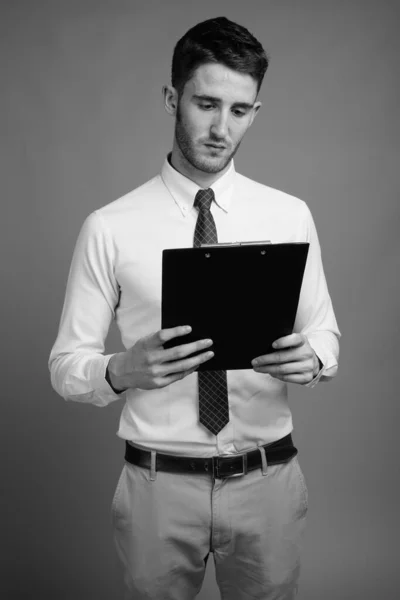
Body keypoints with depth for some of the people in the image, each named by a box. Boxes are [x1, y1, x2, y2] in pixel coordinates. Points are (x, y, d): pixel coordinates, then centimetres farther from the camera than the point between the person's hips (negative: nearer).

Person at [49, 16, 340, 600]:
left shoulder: (290, 216, -1)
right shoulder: (110, 227, -8)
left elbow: (325, 331, 5)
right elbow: (66, 364, -6)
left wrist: (310, 358, -18)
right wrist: (122, 371, -27)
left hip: (268, 480, 2)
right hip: (159, 485, -1)